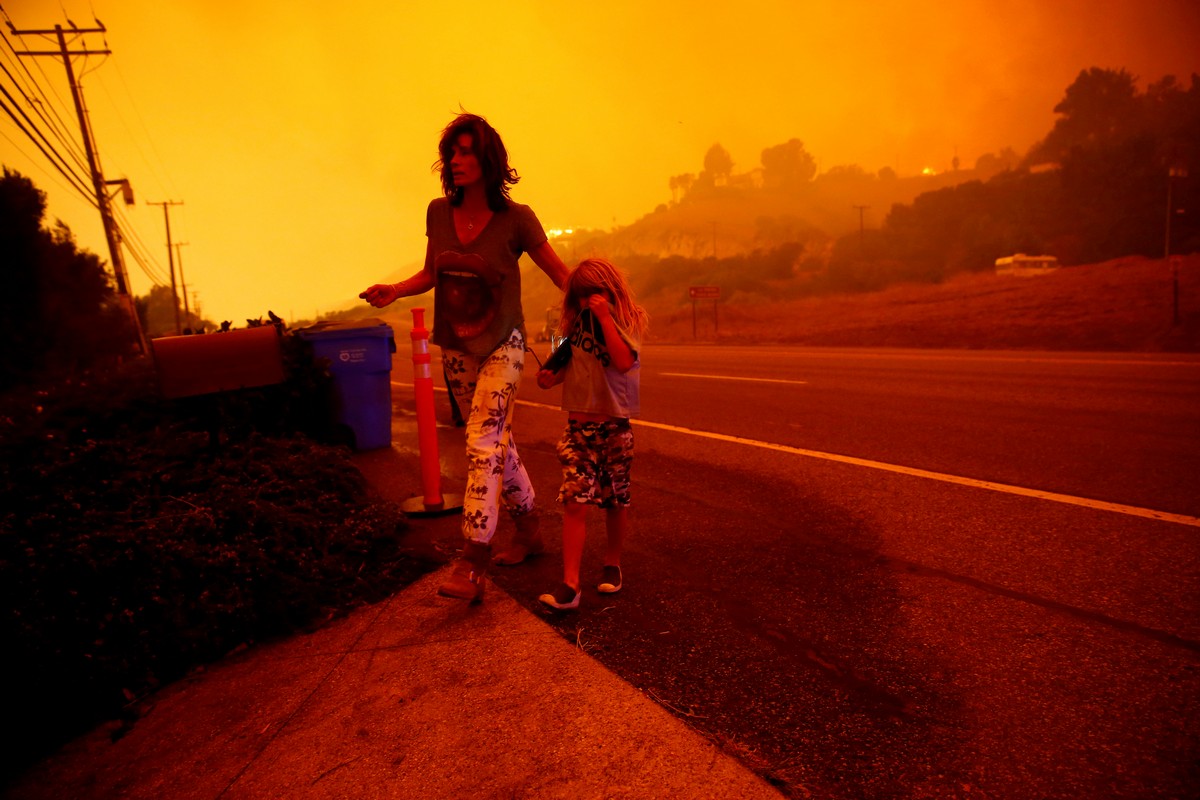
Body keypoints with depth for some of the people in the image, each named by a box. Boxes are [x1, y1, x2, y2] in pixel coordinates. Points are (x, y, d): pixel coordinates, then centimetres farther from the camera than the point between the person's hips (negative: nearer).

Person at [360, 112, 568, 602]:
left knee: (482, 442, -17)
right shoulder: (439, 213, -1)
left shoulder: (515, 219, -13)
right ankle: (528, 528, 32)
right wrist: (395, 291, -5)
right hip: (456, 349, 5)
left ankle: (472, 565, -15)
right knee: (497, 441, 13)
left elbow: (559, 273, -4)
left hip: (501, 345, -5)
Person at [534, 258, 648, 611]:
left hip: (614, 426, -2)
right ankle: (570, 585, -8)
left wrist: (604, 316, -22)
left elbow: (624, 362, -22)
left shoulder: (628, 321, -3)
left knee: (615, 501, 9)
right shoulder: (577, 322, 10)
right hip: (577, 426, 3)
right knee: (574, 502, -8)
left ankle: (612, 563, 31)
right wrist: (551, 375, 2)